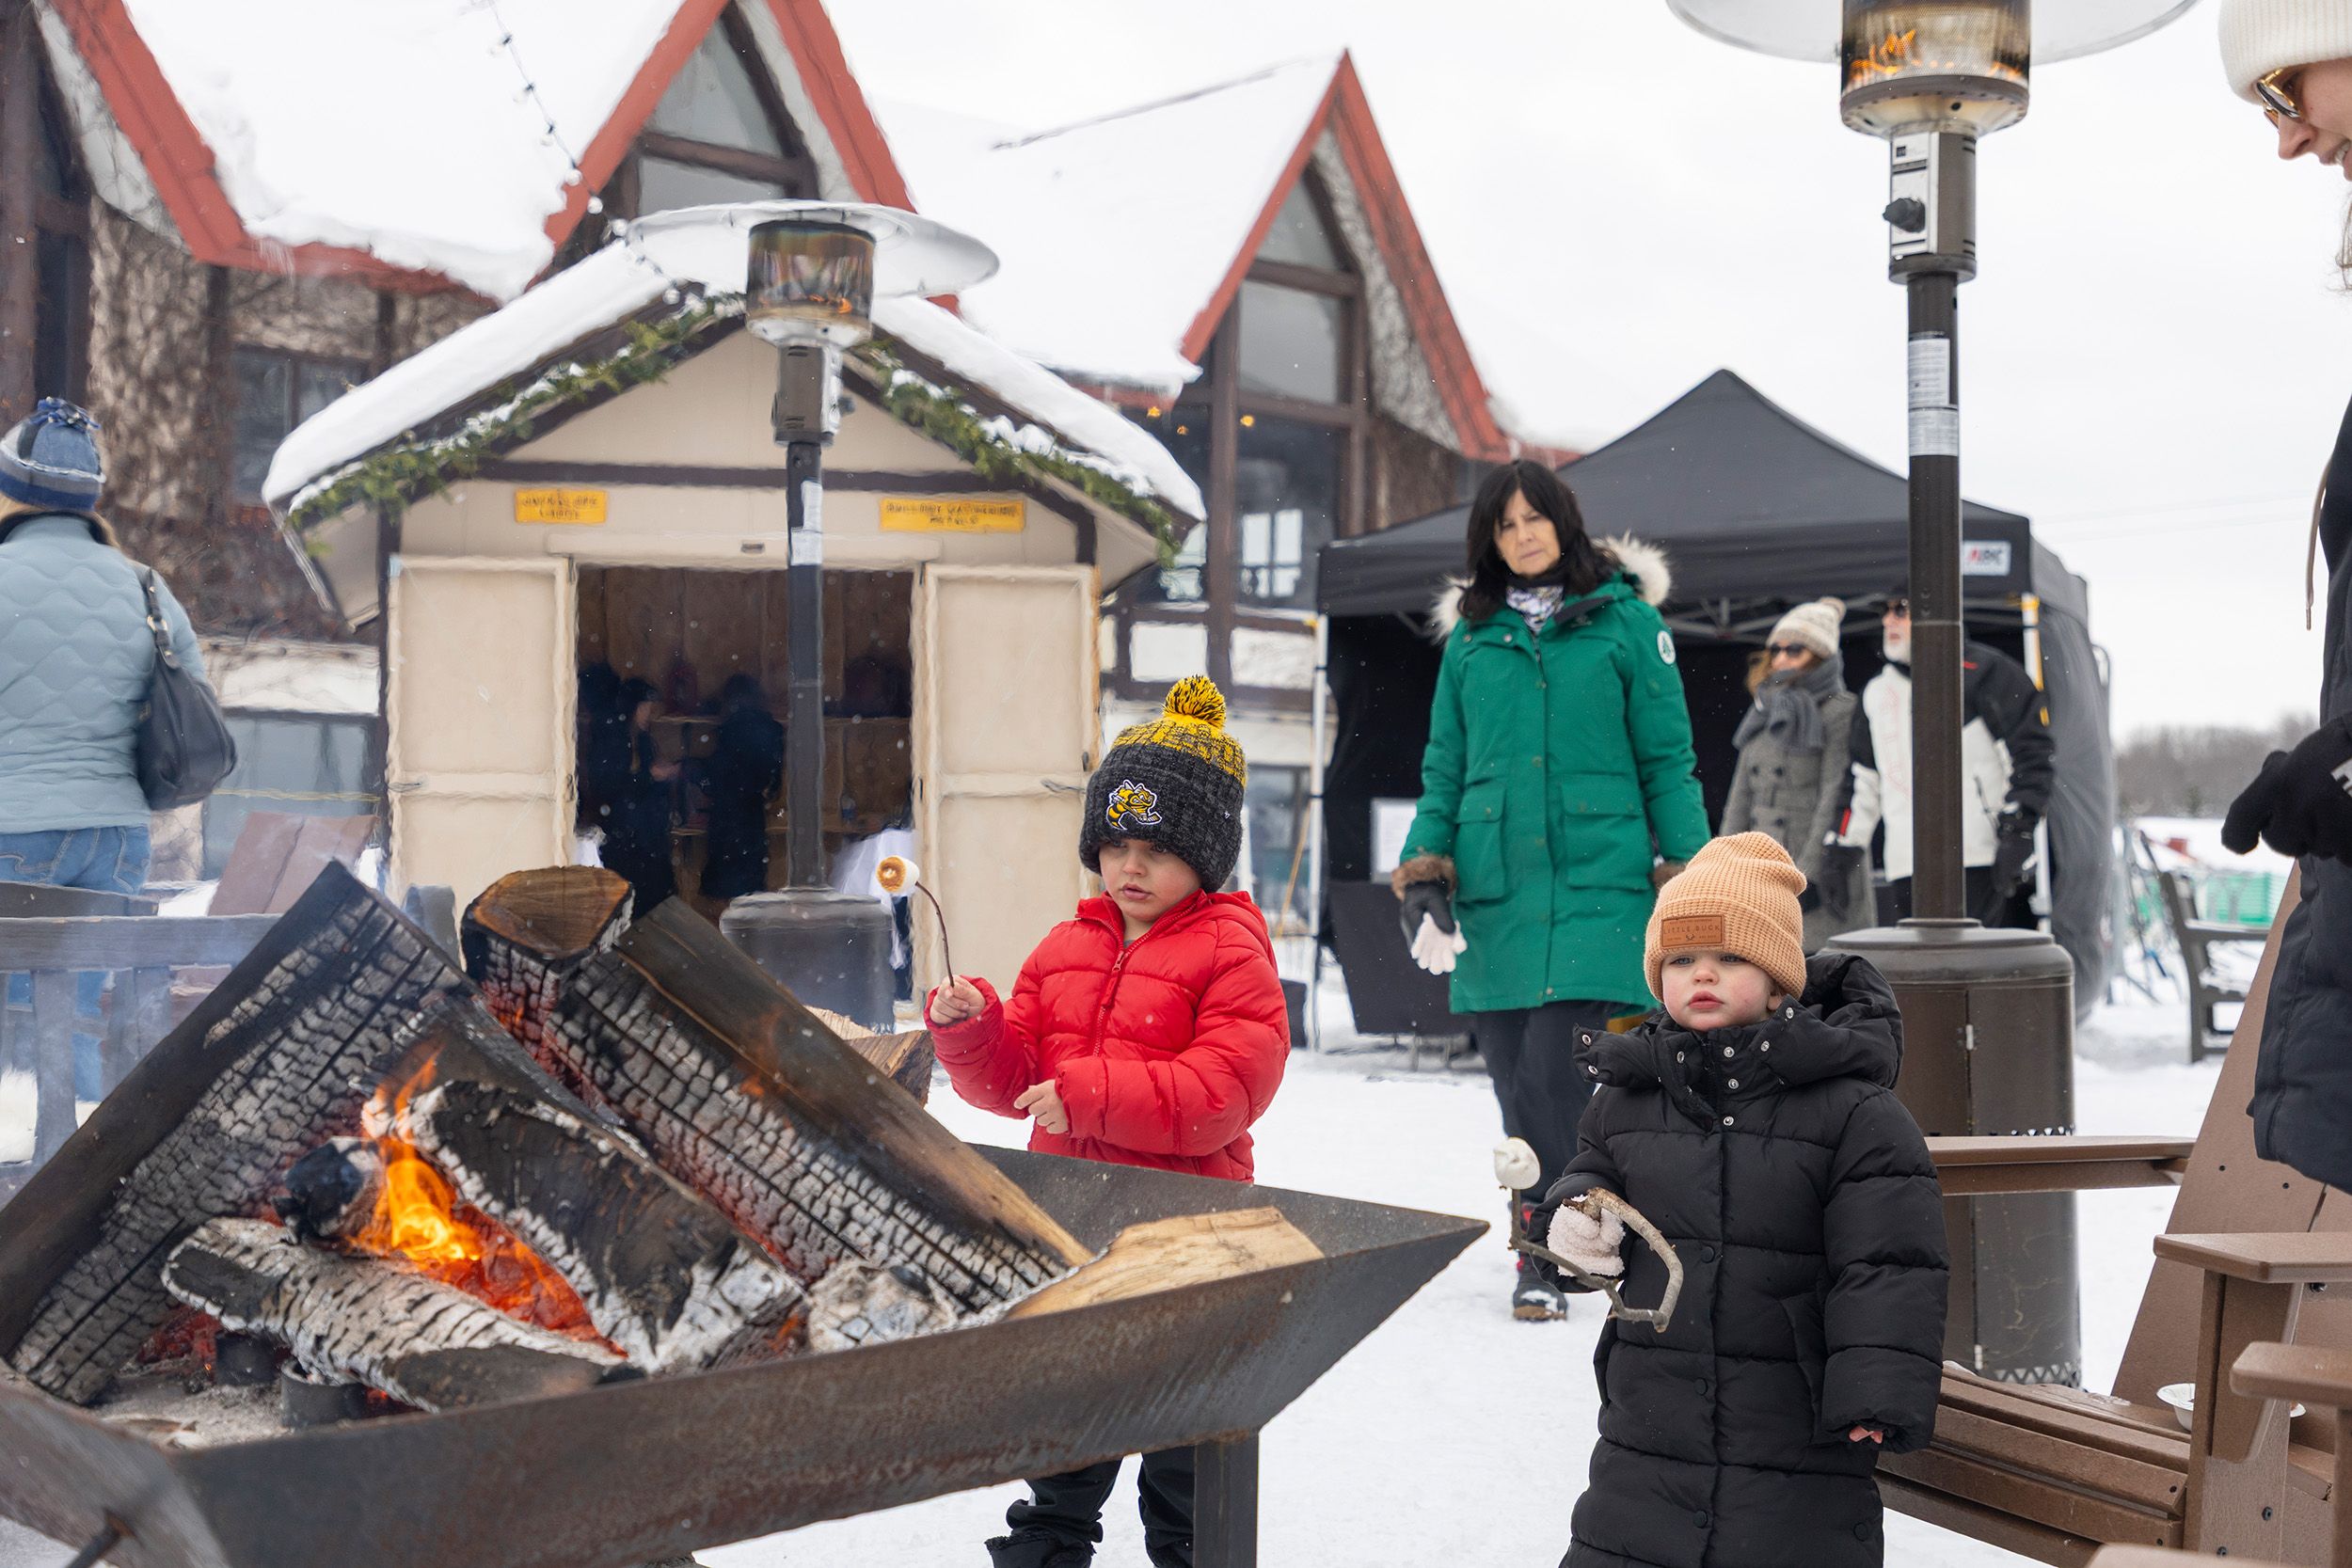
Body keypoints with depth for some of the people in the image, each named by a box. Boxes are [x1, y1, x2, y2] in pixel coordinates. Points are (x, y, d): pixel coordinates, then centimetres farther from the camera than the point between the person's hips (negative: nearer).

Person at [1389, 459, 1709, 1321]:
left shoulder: (1626, 620, 5)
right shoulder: (1470, 635, 13)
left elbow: (1667, 759, 5)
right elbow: (1445, 767, 16)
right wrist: (1422, 875, 4)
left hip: (1600, 880, -3)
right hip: (1494, 888, 3)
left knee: (1554, 1071, -14)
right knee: (1517, 1082, 5)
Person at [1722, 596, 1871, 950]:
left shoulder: (1840, 713, -5)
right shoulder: (1764, 713, 15)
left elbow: (1835, 797, -12)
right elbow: (1741, 798, 15)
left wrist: (1810, 871, -17)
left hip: (1819, 868, -6)